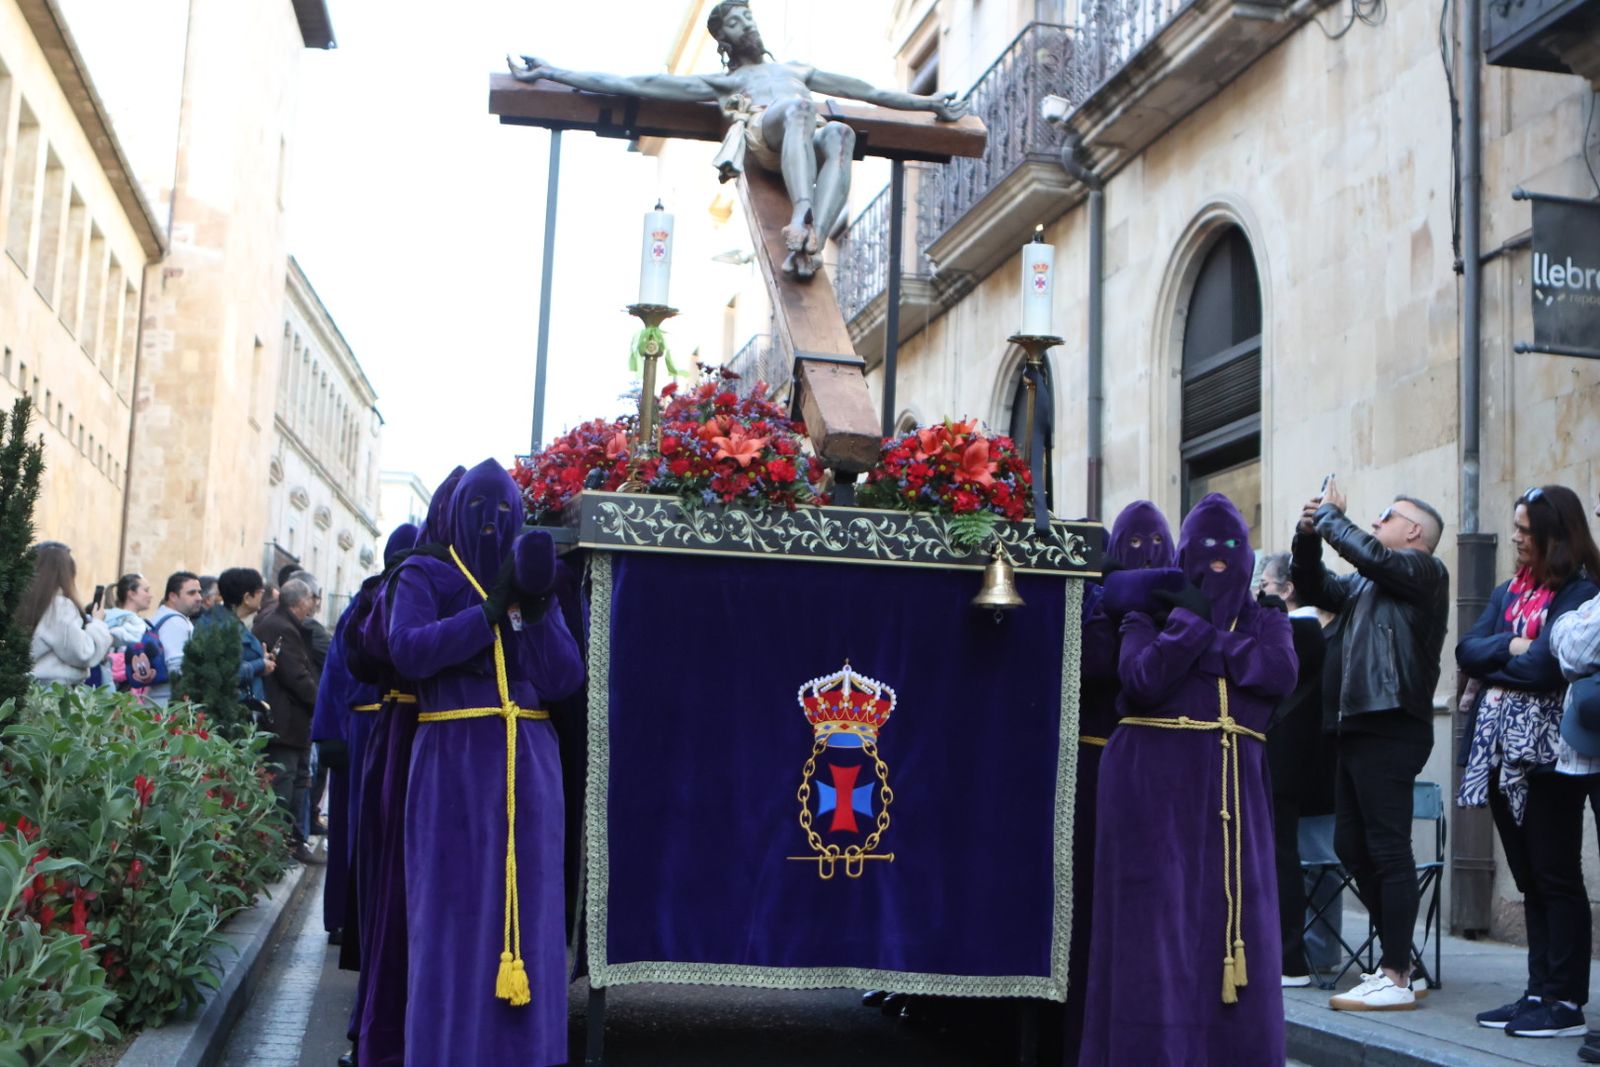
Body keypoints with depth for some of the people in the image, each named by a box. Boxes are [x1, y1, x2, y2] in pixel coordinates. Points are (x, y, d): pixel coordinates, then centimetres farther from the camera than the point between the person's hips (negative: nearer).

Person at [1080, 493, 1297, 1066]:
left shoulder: (1266, 624, 14)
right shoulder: (1152, 614, 5)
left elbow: (1280, 675, -9)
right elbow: (1142, 680, -14)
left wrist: (1204, 626, -7)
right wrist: (1189, 623, -10)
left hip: (1234, 794, 3)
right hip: (1156, 787, -3)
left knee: (1233, 922, 2)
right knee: (1157, 924, -4)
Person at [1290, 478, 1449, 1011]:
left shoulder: (1423, 570, -5)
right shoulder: (1365, 584, 21)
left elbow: (1368, 553, -19)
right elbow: (1314, 589, 23)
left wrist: (1330, 515, -5)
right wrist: (1307, 536, 8)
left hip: (1392, 728, -10)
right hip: (1358, 727, 10)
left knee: (1388, 848, -9)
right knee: (1351, 846, 12)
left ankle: (1396, 979, -6)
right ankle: (1395, 960, 21)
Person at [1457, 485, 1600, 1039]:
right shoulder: (1509, 591, 16)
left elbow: (1545, 665, -18)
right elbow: (1467, 650, 5)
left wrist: (1492, 669, -3)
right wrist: (1512, 647, -11)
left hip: (1548, 752, -7)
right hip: (1503, 749, 7)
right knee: (1528, 879, 10)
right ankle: (1540, 991, 16)